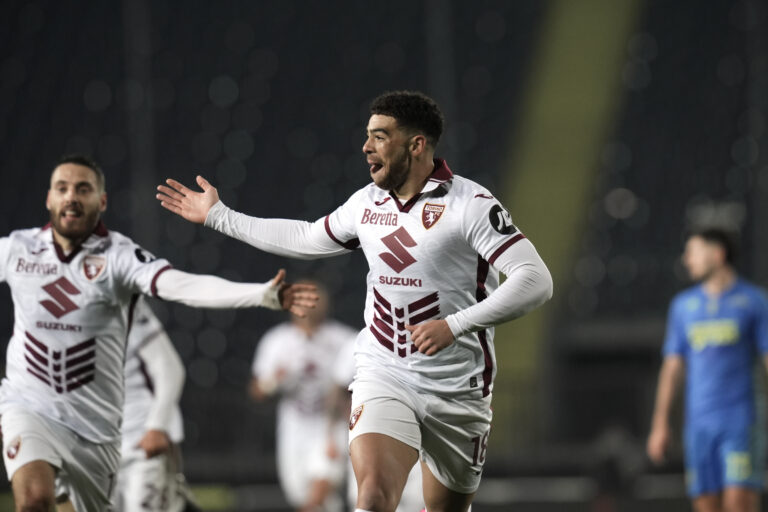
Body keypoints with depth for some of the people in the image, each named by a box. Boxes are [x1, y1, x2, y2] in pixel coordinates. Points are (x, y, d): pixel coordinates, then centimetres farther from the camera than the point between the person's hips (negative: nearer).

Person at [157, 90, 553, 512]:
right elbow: (306, 239, 27)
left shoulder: (470, 204, -12)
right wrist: (217, 216, 30)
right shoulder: (367, 203, 7)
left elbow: (535, 280, -19)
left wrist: (454, 325, -28)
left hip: (457, 390, -2)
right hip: (382, 377, 2)